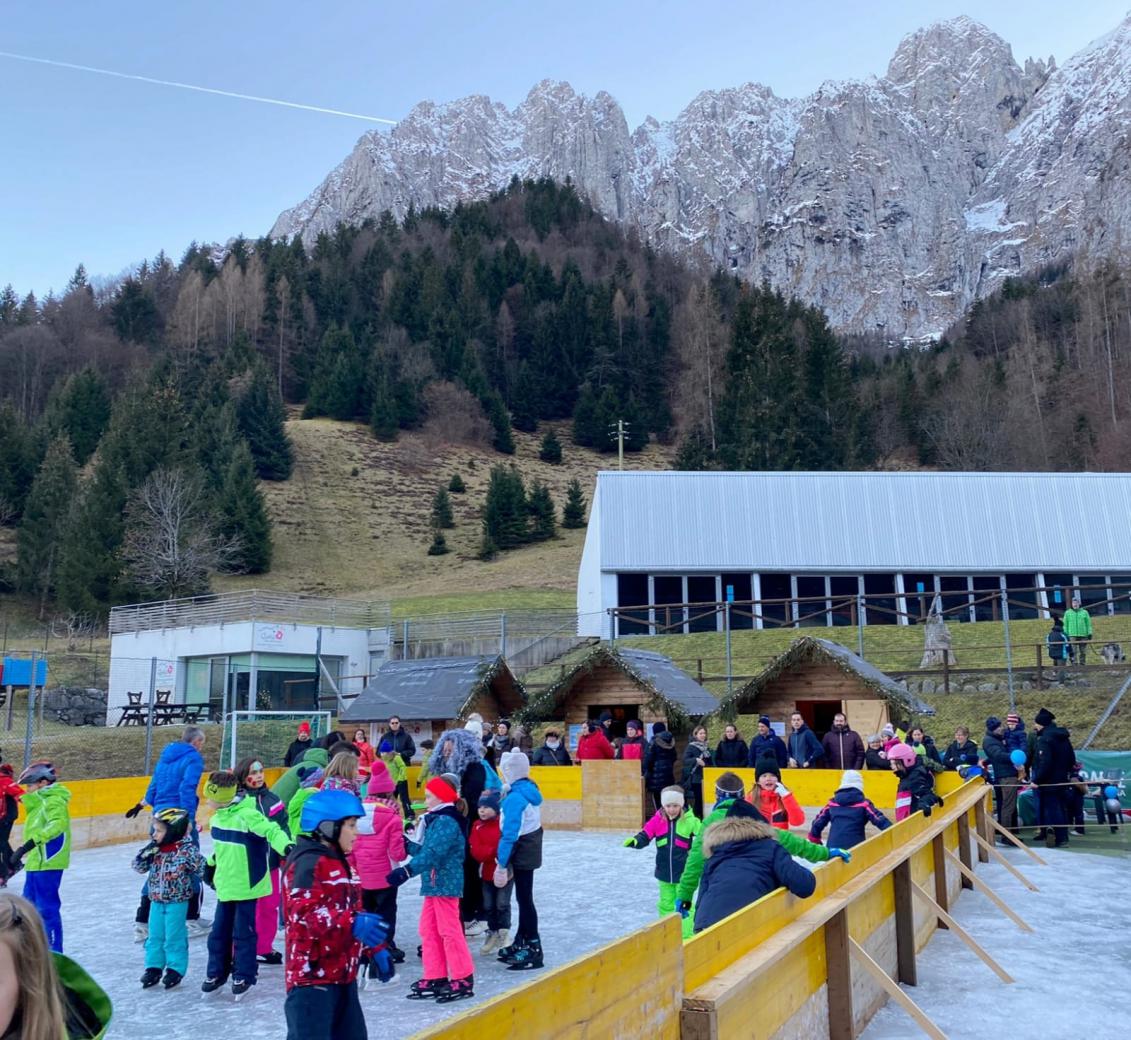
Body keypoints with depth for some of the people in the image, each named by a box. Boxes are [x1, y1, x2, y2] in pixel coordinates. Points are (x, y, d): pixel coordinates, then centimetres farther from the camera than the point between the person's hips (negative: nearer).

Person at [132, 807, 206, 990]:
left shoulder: (187, 850, -17)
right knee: (155, 936, 14)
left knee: (174, 937, 4)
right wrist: (146, 852, -12)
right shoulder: (154, 849, 0)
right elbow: (139, 867, 3)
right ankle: (154, 967, 27)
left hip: (177, 902, -5)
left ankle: (175, 969, 18)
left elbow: (203, 870, -14)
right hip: (156, 901, 5)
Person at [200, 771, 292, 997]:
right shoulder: (219, 816, 3)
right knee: (219, 931, 15)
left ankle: (244, 975, 19)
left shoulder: (247, 815, -24)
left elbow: (271, 831, -34)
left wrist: (285, 847, -50)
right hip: (225, 884, 8)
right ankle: (217, 972, 31)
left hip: (246, 885, -8)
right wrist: (211, 863, 29)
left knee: (243, 932, 4)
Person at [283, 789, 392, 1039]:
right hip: (312, 975, -10)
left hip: (342, 974, 10)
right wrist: (352, 924, -39)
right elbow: (304, 914, -28)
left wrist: (376, 950, 22)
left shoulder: (340, 863, 17)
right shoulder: (308, 863, -15)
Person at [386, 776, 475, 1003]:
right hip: (434, 884, 10)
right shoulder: (437, 820, 15)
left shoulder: (447, 822, -17)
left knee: (449, 931, -5)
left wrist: (406, 871, -32)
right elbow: (426, 850, 18)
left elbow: (432, 854, -28)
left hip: (445, 884, -10)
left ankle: (463, 980, 2)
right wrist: (407, 845, 15)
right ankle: (435, 978, 21)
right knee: (429, 930, 13)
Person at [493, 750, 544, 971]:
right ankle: (520, 943, 29)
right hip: (531, 850, 9)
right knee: (523, 897, 18)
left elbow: (510, 834, -23)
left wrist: (502, 862, -17)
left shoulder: (515, 798, -23)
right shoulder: (531, 790, 5)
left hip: (521, 853, -9)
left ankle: (533, 949, 5)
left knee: (524, 898, -1)